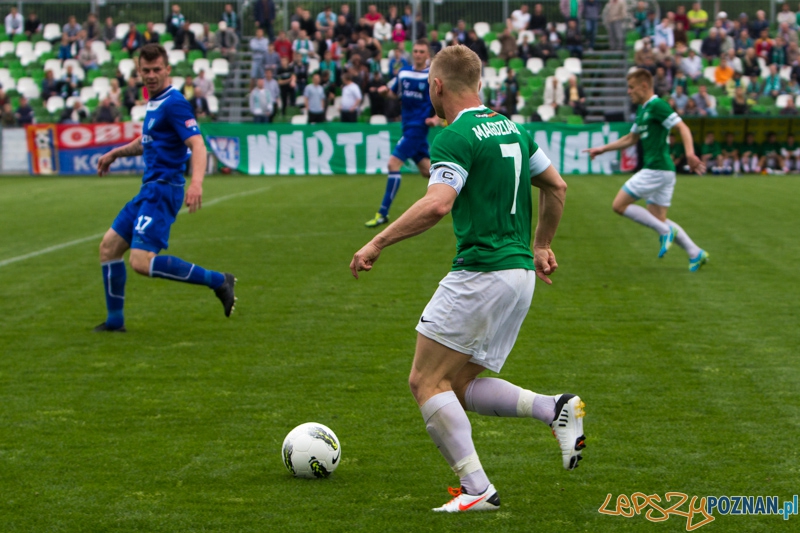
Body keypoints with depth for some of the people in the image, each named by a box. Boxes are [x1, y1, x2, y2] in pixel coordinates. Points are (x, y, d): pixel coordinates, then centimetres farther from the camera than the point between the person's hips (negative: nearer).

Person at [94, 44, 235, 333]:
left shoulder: (174, 103, -13)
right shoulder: (154, 102, 16)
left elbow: (197, 145, -25)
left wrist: (196, 182, -39)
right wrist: (116, 152, 27)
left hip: (163, 189, -10)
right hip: (149, 189, 10)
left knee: (141, 261, -19)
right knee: (109, 245, 12)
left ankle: (218, 281, -13)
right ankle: (115, 320, 21)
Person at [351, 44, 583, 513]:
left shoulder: (456, 138, -13)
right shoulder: (513, 129, 14)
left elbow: (437, 205, -25)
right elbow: (556, 186, 22)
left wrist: (377, 244, -17)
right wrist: (542, 246, 32)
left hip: (481, 274, -9)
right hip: (520, 274, 9)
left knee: (427, 382, -1)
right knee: (459, 386, 16)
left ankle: (477, 488, -9)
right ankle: (556, 408, 1)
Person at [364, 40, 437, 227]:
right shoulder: (404, 73, 9)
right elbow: (393, 93, 21)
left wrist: (437, 118, -20)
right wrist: (385, 91, -2)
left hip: (418, 126, -7)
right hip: (408, 126, 7)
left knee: (393, 163, -14)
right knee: (427, 170, 12)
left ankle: (383, 213, -11)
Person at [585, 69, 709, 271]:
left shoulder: (657, 105, -12)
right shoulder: (642, 110, 18)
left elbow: (683, 127, -21)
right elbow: (631, 139, 31)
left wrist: (690, 153, -36)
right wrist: (601, 149, 30)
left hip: (657, 169, -10)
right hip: (663, 171, 10)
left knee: (620, 205, -6)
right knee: (658, 219, 10)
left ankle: (665, 231, -5)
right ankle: (696, 253, 7)